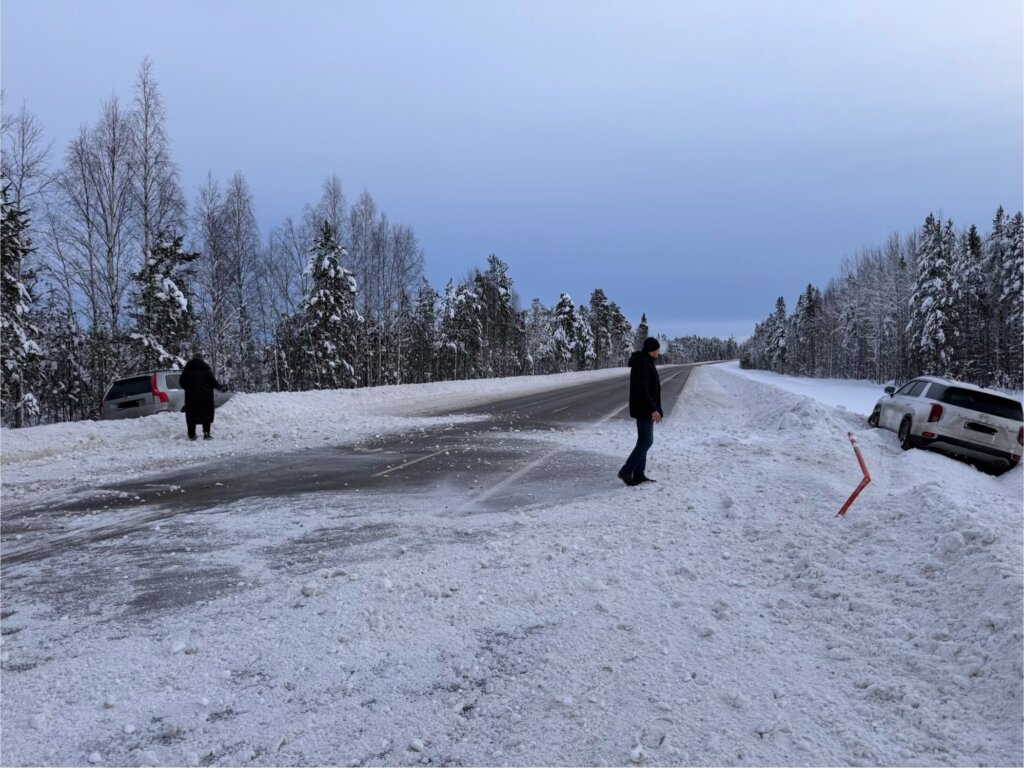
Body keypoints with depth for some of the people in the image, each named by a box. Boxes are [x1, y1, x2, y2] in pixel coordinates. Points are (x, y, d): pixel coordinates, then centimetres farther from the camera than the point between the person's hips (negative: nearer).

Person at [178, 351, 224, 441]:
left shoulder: (187, 369, 3)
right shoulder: (206, 369, -5)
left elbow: (182, 382, 7)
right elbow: (213, 382, -7)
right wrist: (220, 387, 12)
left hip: (190, 396, 2)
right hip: (204, 396, -2)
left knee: (191, 415, 8)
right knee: (206, 414, 7)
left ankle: (191, 434, 7)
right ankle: (206, 432, -3)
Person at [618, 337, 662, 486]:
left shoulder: (645, 363, 15)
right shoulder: (642, 364, -19)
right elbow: (642, 390, -26)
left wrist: (655, 409, 23)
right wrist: (653, 409, -28)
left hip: (645, 409, 11)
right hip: (644, 409, -11)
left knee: (644, 441, 11)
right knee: (646, 441, -8)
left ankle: (638, 474, 13)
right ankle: (626, 471, -6)